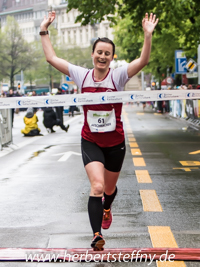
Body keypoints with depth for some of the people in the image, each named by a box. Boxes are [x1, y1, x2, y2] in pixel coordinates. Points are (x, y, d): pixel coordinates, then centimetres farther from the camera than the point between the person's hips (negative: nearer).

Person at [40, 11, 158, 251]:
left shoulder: (118, 76, -11)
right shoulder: (82, 75, -5)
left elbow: (143, 60, -25)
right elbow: (51, 58, 0)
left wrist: (148, 35, -37)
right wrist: (44, 31, 0)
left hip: (115, 143, 1)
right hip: (90, 142, -1)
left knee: (110, 188, 19)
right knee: (97, 186, -21)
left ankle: (106, 208, 55)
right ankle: (97, 236, -21)